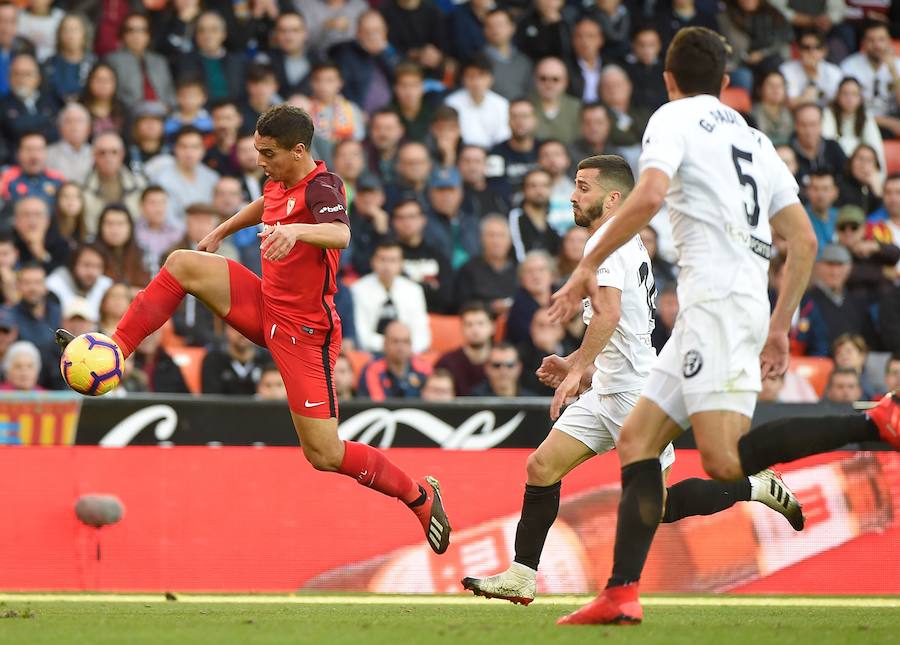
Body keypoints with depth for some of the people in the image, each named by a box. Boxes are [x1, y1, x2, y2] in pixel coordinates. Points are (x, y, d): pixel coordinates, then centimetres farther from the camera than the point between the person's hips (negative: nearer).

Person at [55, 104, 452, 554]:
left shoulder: (320, 187, -21)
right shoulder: (281, 181, 4)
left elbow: (340, 234, -44)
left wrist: (296, 230, -61)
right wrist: (221, 231, 32)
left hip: (304, 331, -8)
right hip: (266, 306, 8)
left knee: (323, 455, -8)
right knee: (183, 265, -6)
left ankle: (420, 496, 11)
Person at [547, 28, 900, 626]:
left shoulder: (673, 118, 3)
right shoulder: (754, 138, 24)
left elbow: (649, 196, -16)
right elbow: (804, 241, 21)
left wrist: (590, 266, -8)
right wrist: (780, 326, 26)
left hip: (718, 298, -9)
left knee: (725, 460, -21)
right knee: (637, 439, 8)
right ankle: (621, 594, -1)